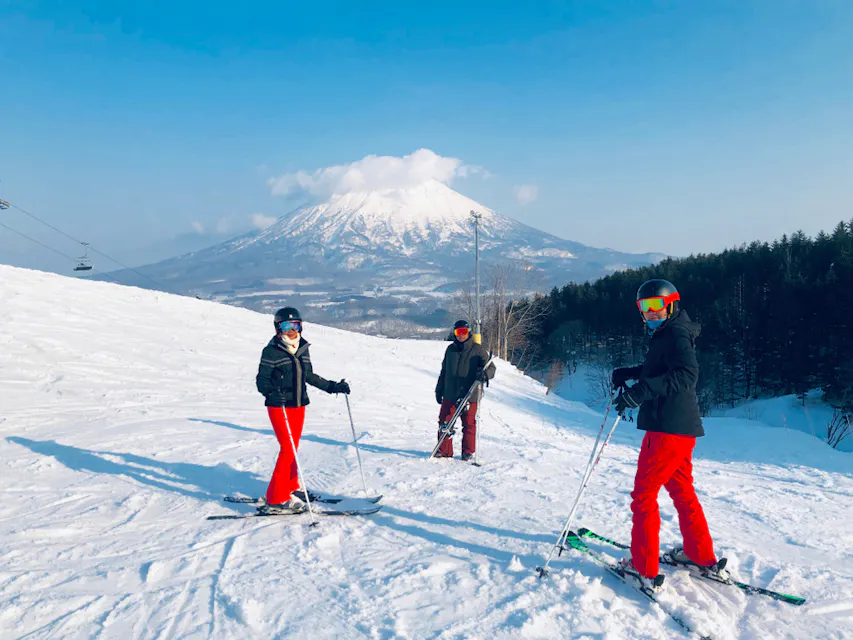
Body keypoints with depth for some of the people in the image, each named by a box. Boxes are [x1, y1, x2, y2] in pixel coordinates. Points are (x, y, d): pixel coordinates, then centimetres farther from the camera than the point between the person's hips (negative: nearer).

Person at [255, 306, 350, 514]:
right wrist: (271, 392, -32)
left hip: (299, 405, 6)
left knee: (293, 449, 15)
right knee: (288, 449, -10)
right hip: (279, 406, -6)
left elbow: (310, 376, 18)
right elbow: (261, 379, -12)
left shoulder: (303, 349, 8)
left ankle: (289, 489, 31)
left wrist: (333, 387, 16)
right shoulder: (271, 351, -10)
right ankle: (275, 500, -3)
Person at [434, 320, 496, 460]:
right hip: (450, 394, 4)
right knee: (444, 422, 4)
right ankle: (444, 450, 17)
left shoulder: (478, 349, -2)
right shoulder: (451, 349, 11)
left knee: (469, 424, 4)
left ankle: (468, 451, 18)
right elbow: (444, 371, 20)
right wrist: (439, 389, 20)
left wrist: (485, 374, -28)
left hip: (469, 395, -4)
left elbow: (491, 367, -4)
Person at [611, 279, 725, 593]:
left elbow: (686, 375, -28)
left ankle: (644, 569, 0)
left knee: (643, 495, -5)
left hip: (668, 428, -11)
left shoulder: (676, 333, -13)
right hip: (682, 426, 11)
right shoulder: (665, 335, 18)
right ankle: (702, 556, 33)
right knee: (682, 490, 22)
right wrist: (629, 372, 18)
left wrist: (641, 390, -36)